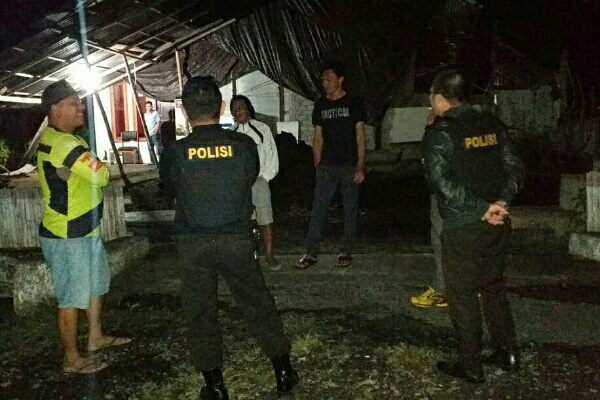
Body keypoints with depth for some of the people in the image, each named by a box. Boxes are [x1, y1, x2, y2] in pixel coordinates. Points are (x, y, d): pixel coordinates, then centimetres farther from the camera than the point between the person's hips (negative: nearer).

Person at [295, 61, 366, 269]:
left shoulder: (353, 104, -1)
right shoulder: (320, 105, 9)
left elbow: (360, 137, -3)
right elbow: (318, 137, 12)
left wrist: (360, 166, -10)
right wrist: (317, 164, 6)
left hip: (349, 166, -3)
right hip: (327, 166, 3)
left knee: (350, 210, 5)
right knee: (317, 209, 0)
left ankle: (346, 252, 16)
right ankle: (311, 253, 4)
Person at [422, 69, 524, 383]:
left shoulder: (439, 133, -11)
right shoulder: (492, 125, 7)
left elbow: (444, 183, -20)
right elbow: (515, 168, 3)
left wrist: (483, 209, -17)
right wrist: (501, 202, -8)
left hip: (462, 228, -6)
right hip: (498, 224, 6)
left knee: (463, 296, 6)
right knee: (494, 288, 21)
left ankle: (470, 365, 16)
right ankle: (507, 352, 30)